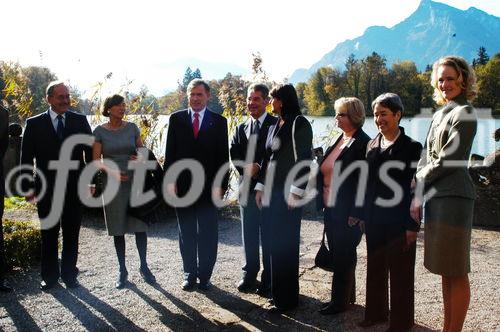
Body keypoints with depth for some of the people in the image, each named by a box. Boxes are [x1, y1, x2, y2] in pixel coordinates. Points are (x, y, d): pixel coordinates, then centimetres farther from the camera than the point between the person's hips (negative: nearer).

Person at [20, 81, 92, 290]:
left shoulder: (80, 121, 4)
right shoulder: (34, 123, 1)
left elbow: (90, 151, 5)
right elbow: (26, 157, 2)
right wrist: (28, 187, -3)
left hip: (74, 187, 1)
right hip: (47, 189, -1)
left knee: (71, 234, 10)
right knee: (49, 234, 11)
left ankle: (69, 274, 23)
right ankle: (49, 276, 24)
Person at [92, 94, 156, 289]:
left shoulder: (132, 128, 3)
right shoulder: (99, 132, -1)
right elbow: (96, 160, -4)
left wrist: (141, 158, -12)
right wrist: (110, 171, -22)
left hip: (135, 181, 1)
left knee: (139, 224, 0)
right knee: (118, 228, 6)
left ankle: (144, 266, 16)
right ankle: (122, 271, 18)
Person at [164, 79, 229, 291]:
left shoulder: (219, 122, 3)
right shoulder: (176, 119, 6)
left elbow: (223, 156, 1)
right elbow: (170, 152, 5)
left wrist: (220, 184, -7)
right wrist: (170, 180, -3)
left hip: (208, 186, -1)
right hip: (182, 185, 1)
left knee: (208, 235, 5)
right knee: (186, 234, 11)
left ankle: (204, 275, 19)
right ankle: (189, 274, 23)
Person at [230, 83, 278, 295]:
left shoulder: (277, 125, -3)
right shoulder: (241, 128, 13)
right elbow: (234, 153, 2)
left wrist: (260, 168, -19)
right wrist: (246, 167, -16)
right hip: (247, 188, 5)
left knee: (269, 237, 4)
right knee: (249, 237, 14)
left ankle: (269, 280, 16)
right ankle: (249, 276, 27)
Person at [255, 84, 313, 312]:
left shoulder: (299, 123, -8)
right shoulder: (275, 125, 16)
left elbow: (304, 160, -14)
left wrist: (296, 192, -17)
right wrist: (260, 187, 12)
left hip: (288, 195, -8)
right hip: (271, 193, 8)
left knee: (285, 245, -1)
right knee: (275, 244, 11)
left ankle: (287, 299, 11)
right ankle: (278, 292, 23)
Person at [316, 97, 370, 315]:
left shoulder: (362, 143, -13)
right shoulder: (338, 140, 13)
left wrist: (355, 215, -18)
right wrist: (323, 202, 11)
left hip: (347, 212, -8)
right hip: (330, 208, 8)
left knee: (344, 256, 3)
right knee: (339, 255, 16)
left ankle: (340, 302, 17)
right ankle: (348, 296, 31)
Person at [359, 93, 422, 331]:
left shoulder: (411, 148, -8)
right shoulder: (372, 146, 8)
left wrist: (412, 225, -12)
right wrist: (360, 214, 9)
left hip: (399, 222, -5)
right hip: (374, 221, 5)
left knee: (400, 273, 6)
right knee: (375, 269, 15)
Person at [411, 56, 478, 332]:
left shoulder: (464, 113, -6)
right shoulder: (439, 115, 19)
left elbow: (448, 160, -13)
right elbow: (426, 158, 15)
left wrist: (419, 179, 1)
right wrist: (418, 196, 5)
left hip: (453, 196, -9)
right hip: (435, 196, 9)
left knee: (456, 272, -1)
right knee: (445, 271, 14)